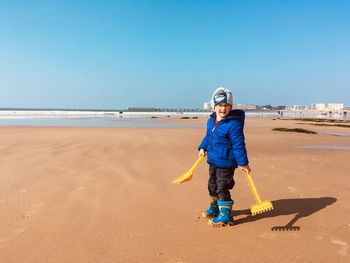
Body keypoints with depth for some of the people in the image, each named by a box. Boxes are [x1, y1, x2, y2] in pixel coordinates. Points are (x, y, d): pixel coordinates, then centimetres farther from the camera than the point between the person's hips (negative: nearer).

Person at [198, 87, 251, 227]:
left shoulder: (233, 123, -19)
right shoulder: (211, 121, 5)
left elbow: (238, 144, -19)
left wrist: (243, 163, -17)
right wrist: (203, 147, 6)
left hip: (226, 162, -9)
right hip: (213, 161, 9)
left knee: (222, 189, -2)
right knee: (212, 185, 22)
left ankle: (225, 216, 12)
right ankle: (215, 208, 42)